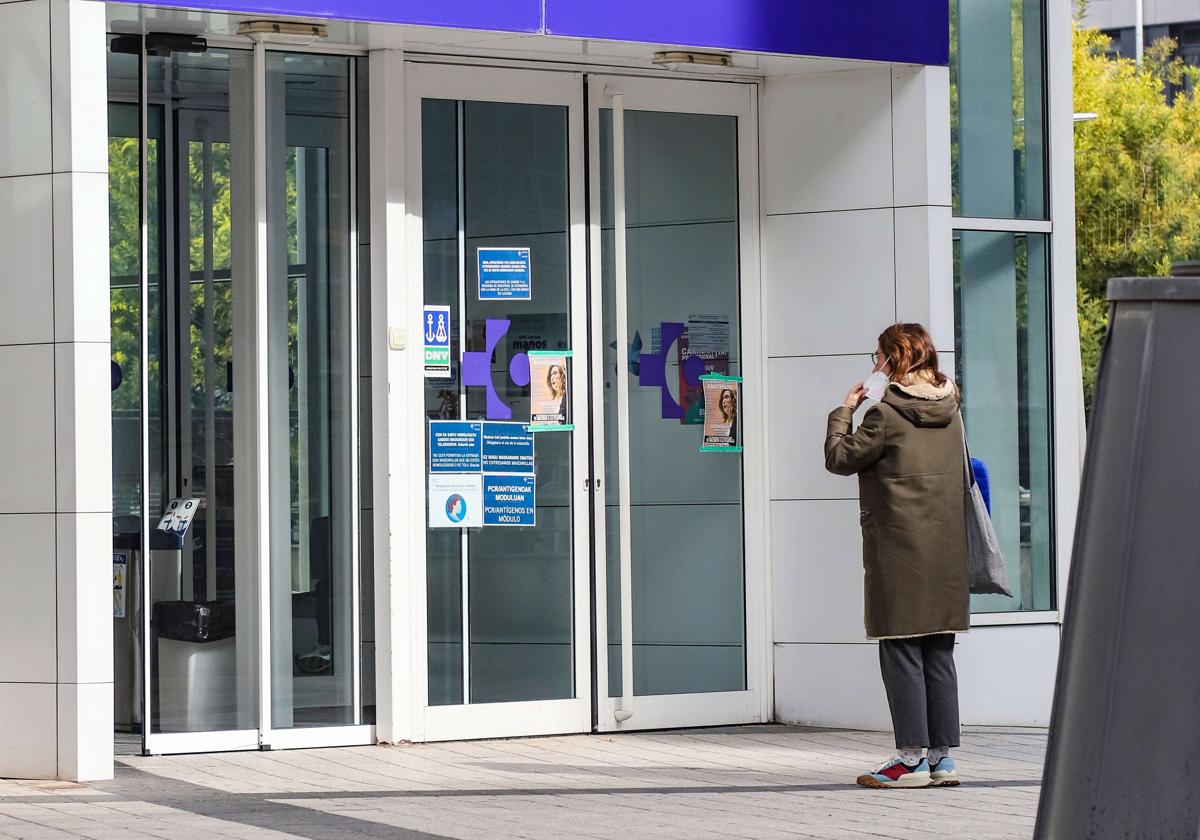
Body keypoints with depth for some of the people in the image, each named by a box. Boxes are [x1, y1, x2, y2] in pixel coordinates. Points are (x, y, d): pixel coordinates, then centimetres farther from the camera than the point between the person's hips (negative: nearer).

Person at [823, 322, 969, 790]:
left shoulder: (886, 414, -11)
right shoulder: (950, 413, 10)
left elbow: (840, 458, -4)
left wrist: (843, 413, 12)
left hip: (899, 549, -7)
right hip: (946, 550, 7)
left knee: (901, 652, -3)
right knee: (938, 654, 9)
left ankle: (912, 758, -5)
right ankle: (942, 756, 9)